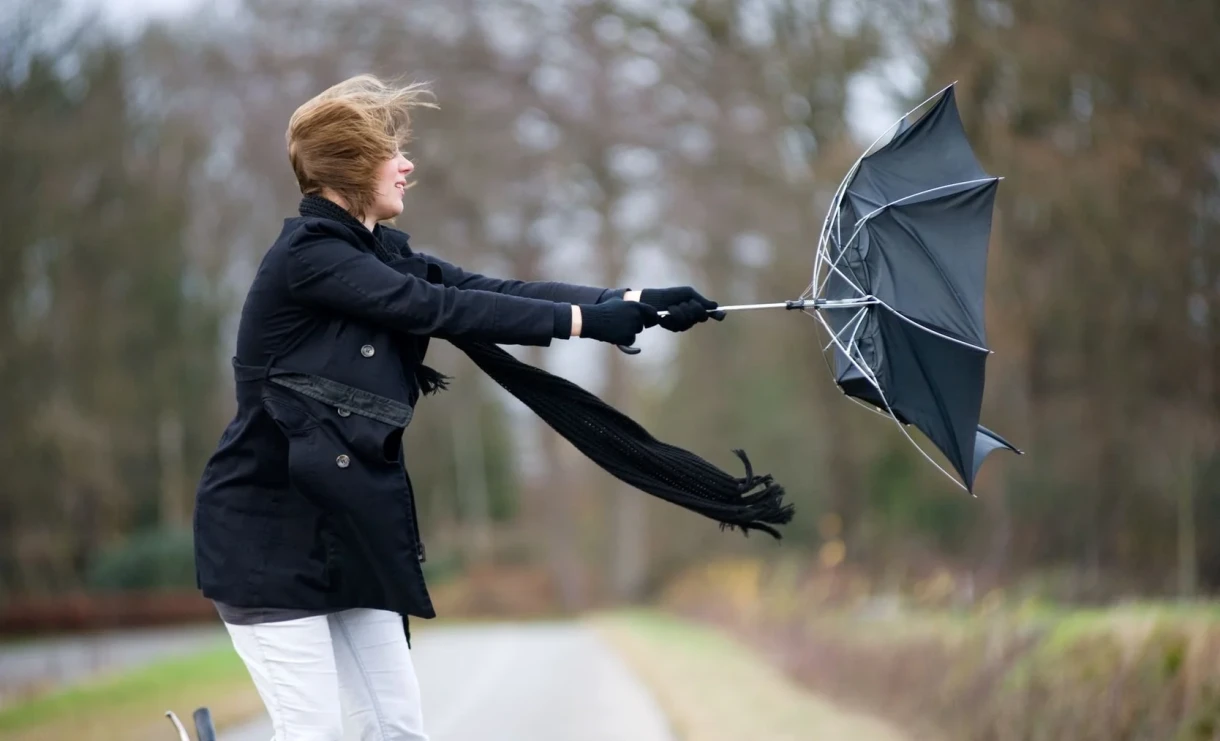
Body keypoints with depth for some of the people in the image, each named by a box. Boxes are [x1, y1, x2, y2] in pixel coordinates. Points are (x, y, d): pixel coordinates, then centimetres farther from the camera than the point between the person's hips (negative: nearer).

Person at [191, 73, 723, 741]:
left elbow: (491, 290, 1)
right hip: (269, 531, -9)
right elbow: (440, 308, -22)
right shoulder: (307, 256, -16)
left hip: (343, 527, 9)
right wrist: (585, 320, -20)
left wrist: (635, 304, -6)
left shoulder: (378, 252, 9)